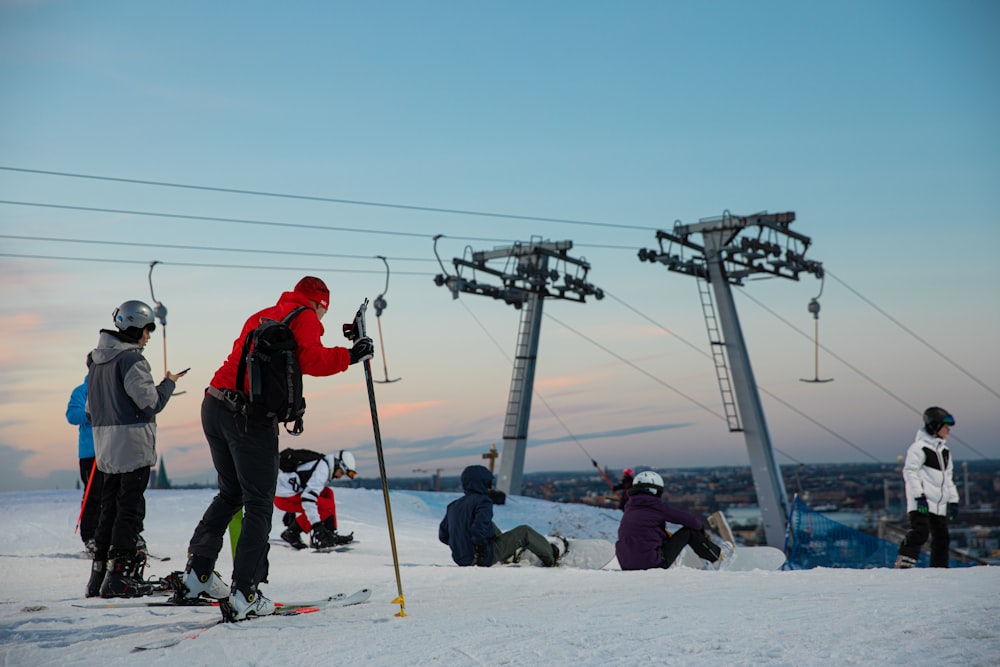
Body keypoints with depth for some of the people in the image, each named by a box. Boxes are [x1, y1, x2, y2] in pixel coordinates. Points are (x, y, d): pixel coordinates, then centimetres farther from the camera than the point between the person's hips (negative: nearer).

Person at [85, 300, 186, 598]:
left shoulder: (96, 360, 13)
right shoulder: (131, 359, -15)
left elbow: (90, 409, 17)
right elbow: (150, 402, -16)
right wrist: (168, 383, 0)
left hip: (106, 447, 8)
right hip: (133, 445, -8)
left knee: (110, 507, 13)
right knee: (130, 508, -4)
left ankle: (99, 574, 15)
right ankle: (119, 576, -5)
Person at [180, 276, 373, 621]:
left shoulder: (262, 315, 25)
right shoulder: (305, 317, 3)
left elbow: (243, 358, 21)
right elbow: (311, 360, -12)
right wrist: (349, 355, -1)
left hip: (213, 406, 8)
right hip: (250, 415, -8)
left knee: (231, 493, 23)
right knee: (259, 506, -1)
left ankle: (197, 571, 19)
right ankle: (243, 595, -3)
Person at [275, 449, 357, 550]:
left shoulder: (323, 463, 13)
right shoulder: (322, 470, -18)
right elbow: (307, 497, -28)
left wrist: (291, 514, 32)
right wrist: (316, 524, -28)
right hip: (284, 498, -11)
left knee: (327, 493, 13)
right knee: (328, 506, -14)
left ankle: (330, 535, 9)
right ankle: (291, 533, -7)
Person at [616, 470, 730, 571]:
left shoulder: (629, 509, 13)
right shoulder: (657, 507, -5)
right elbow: (691, 521, 2)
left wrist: (666, 535, 39)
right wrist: (702, 529, 22)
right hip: (653, 564, -6)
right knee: (689, 531, 8)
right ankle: (717, 557, 26)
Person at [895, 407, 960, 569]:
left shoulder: (945, 451, 20)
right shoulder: (919, 447, -6)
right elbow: (910, 472, -12)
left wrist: (953, 500, 18)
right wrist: (919, 496, -19)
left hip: (939, 505, 8)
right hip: (921, 502, -8)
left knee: (942, 538, 6)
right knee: (920, 532, -20)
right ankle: (903, 565, -18)